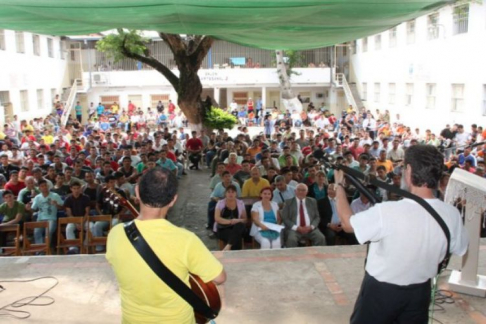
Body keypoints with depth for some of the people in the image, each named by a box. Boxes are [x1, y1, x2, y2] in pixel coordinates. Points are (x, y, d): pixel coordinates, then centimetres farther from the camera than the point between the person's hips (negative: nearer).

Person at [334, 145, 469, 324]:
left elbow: (347, 223, -14)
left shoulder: (387, 212, -30)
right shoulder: (451, 214, -17)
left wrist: (339, 184, -2)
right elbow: (459, 249, 1)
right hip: (420, 291, 4)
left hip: (381, 291, -3)